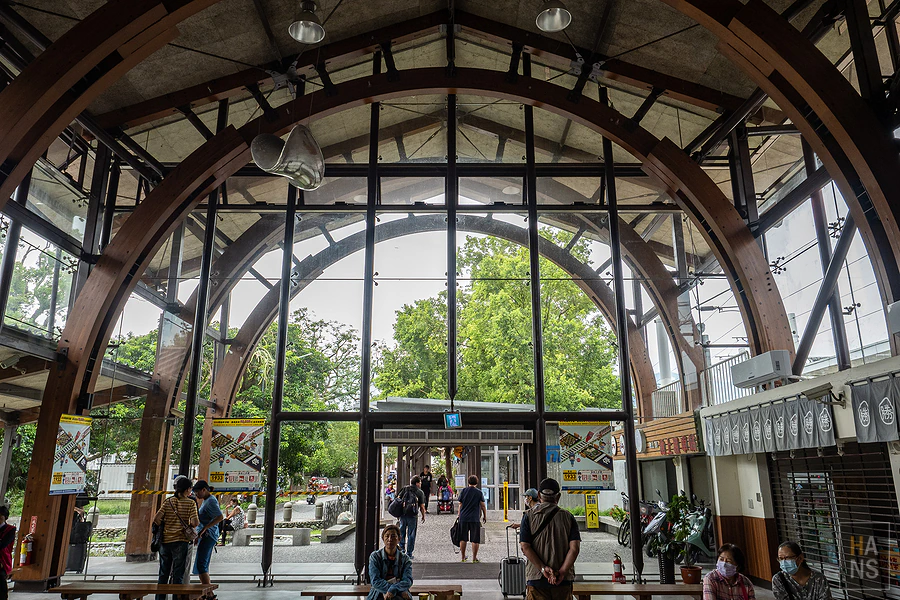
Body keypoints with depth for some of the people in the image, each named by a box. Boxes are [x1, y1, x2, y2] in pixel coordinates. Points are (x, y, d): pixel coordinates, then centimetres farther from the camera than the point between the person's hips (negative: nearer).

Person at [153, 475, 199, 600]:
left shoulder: (168, 502, 4)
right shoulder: (191, 503, -6)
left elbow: (156, 519, -5)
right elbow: (194, 523, -14)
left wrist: (164, 527, 12)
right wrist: (198, 521, 7)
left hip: (165, 540, 4)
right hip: (180, 541, -4)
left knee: (163, 573, 16)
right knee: (178, 574, 5)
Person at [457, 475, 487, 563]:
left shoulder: (463, 491, 4)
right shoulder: (479, 492, -1)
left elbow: (460, 505, 7)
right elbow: (483, 506, 1)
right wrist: (485, 516, 12)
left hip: (463, 518, 2)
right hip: (474, 518, -2)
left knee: (463, 539, 12)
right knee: (475, 539, 4)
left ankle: (463, 557, 18)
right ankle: (474, 558, 5)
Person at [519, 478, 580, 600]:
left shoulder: (529, 516, 1)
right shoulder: (567, 517, 2)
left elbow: (525, 547, -8)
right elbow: (575, 548, -8)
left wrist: (543, 568, -11)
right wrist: (562, 572, -11)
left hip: (536, 577, -1)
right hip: (563, 580, 1)